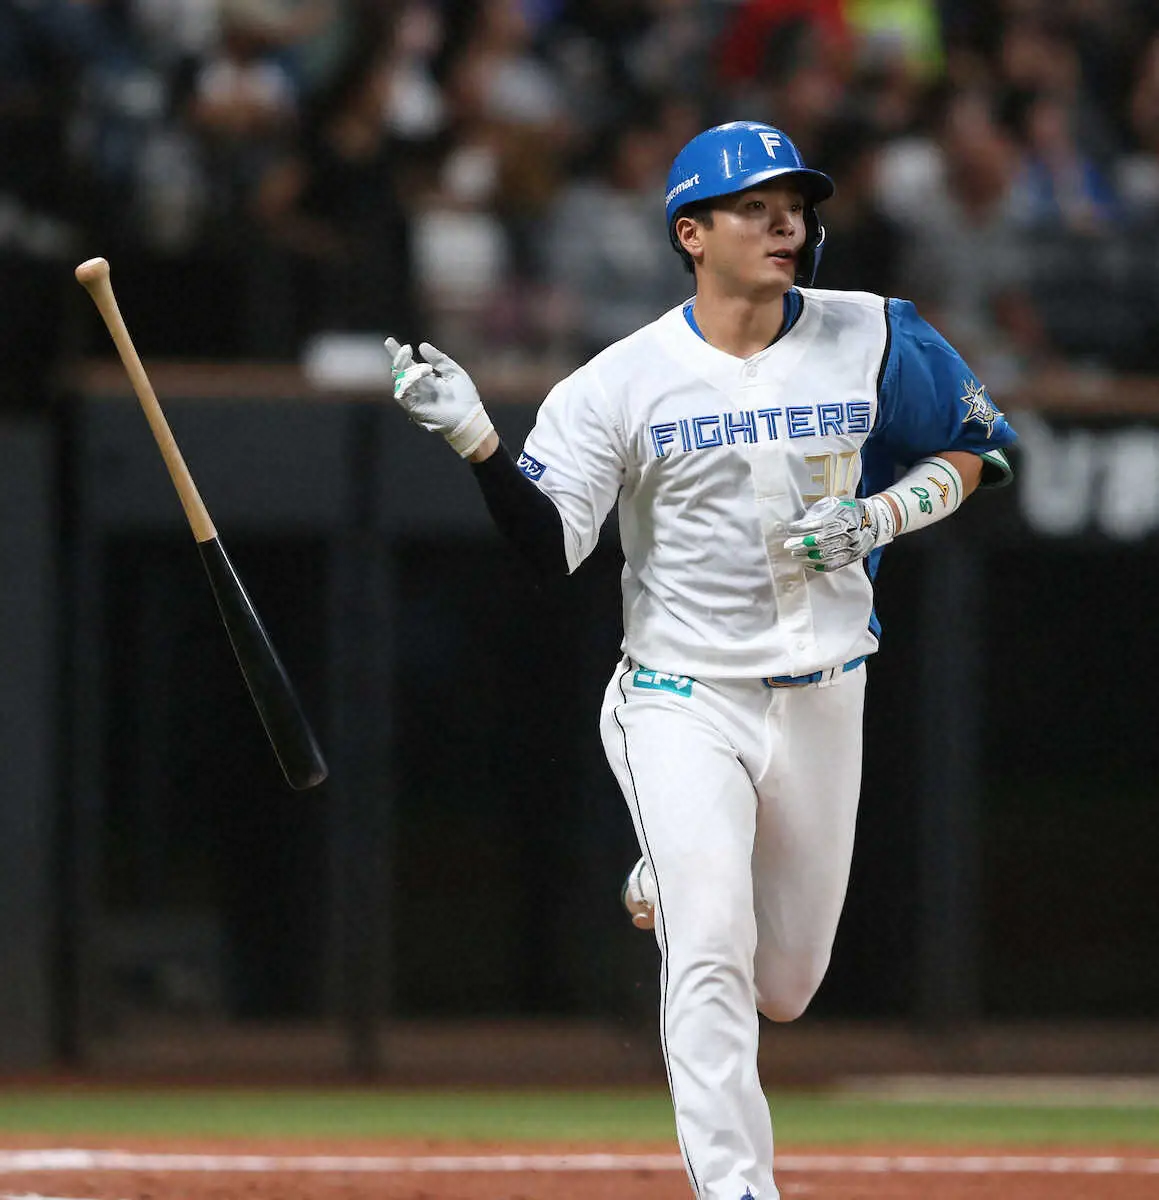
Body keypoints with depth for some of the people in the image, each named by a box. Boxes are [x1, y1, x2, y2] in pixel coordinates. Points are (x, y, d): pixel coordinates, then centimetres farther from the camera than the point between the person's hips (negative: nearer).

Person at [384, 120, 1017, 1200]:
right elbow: (549, 545, -11)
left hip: (821, 698, 3)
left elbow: (967, 453, 9)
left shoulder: (872, 340, -2)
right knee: (711, 960, -20)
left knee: (785, 984, 15)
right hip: (683, 700, -3)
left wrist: (873, 522, -9)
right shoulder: (624, 381, -9)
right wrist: (475, 439, -27)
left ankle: (668, 888, 48)